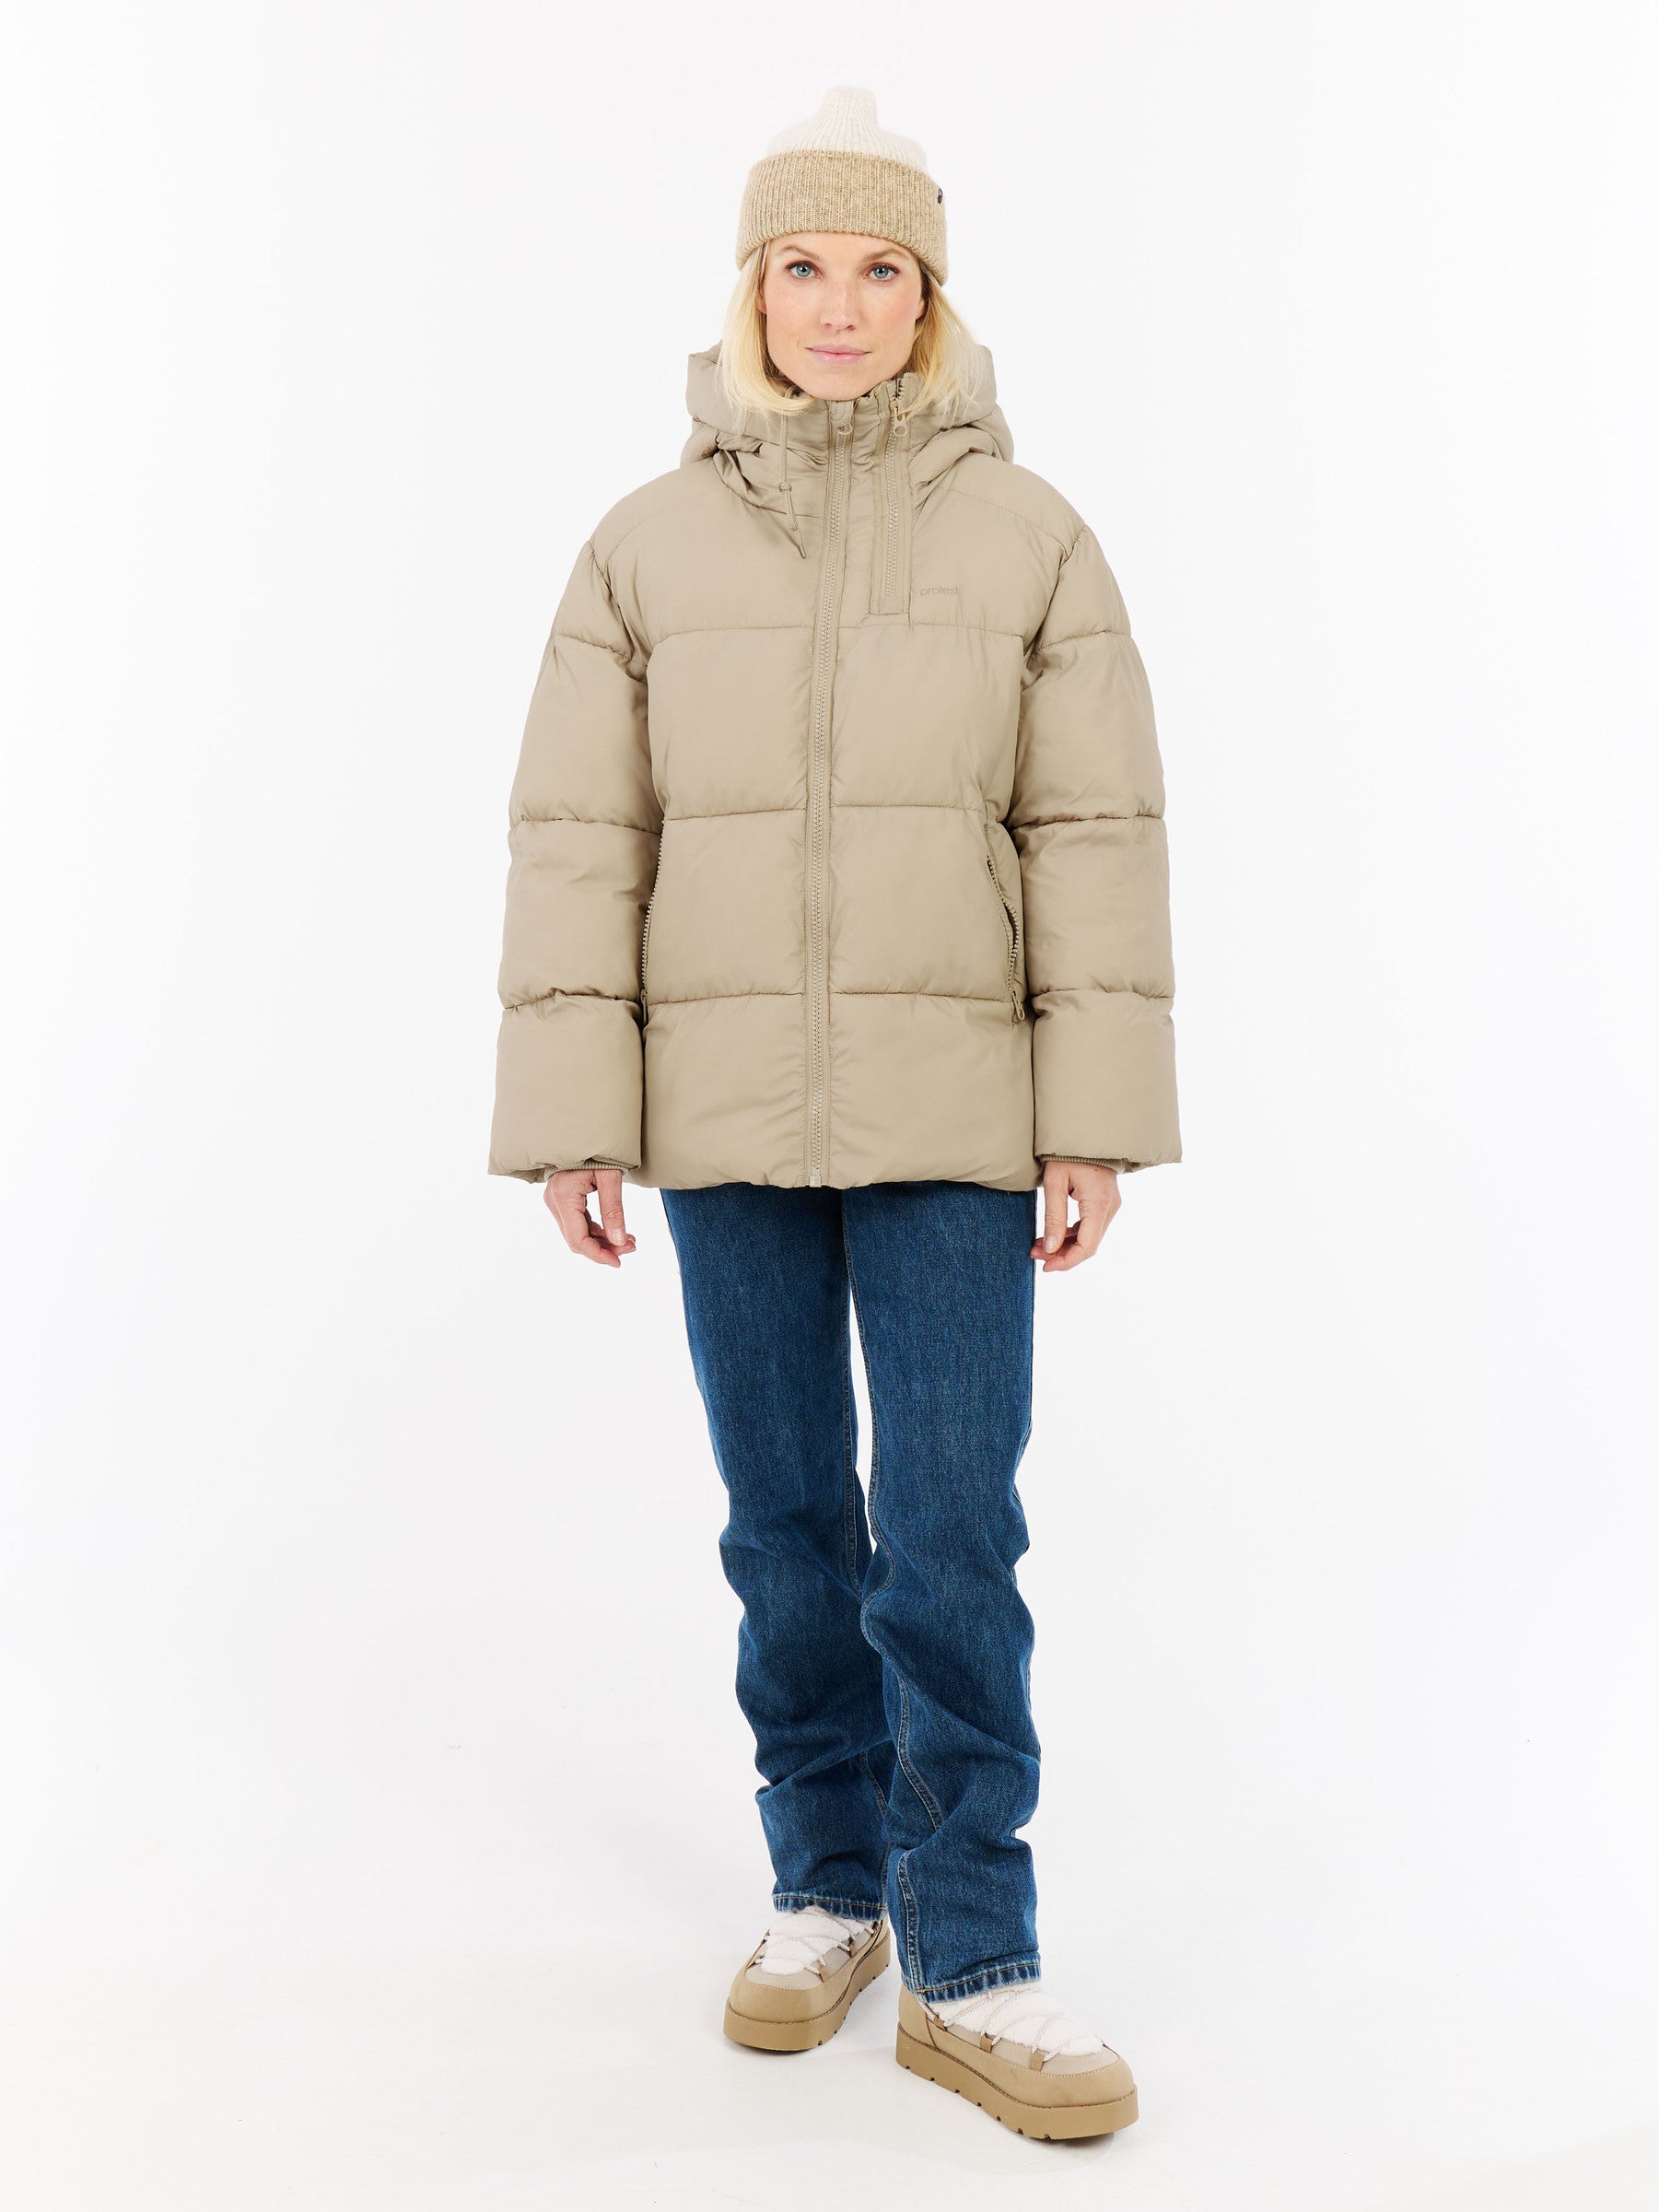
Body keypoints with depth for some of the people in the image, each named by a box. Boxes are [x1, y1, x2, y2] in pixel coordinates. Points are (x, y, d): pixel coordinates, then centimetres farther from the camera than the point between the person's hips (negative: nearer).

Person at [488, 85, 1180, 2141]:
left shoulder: (1029, 535, 2)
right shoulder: (648, 544, 4)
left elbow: (1096, 834, 0)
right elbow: (577, 837, 2)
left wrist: (1096, 1116, -5)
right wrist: (571, 1113, -3)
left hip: (952, 1115, -1)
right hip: (727, 1114, 2)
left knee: (951, 1540, -2)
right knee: (788, 1526, 11)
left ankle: (973, 1965, 12)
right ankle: (827, 1888, 29)